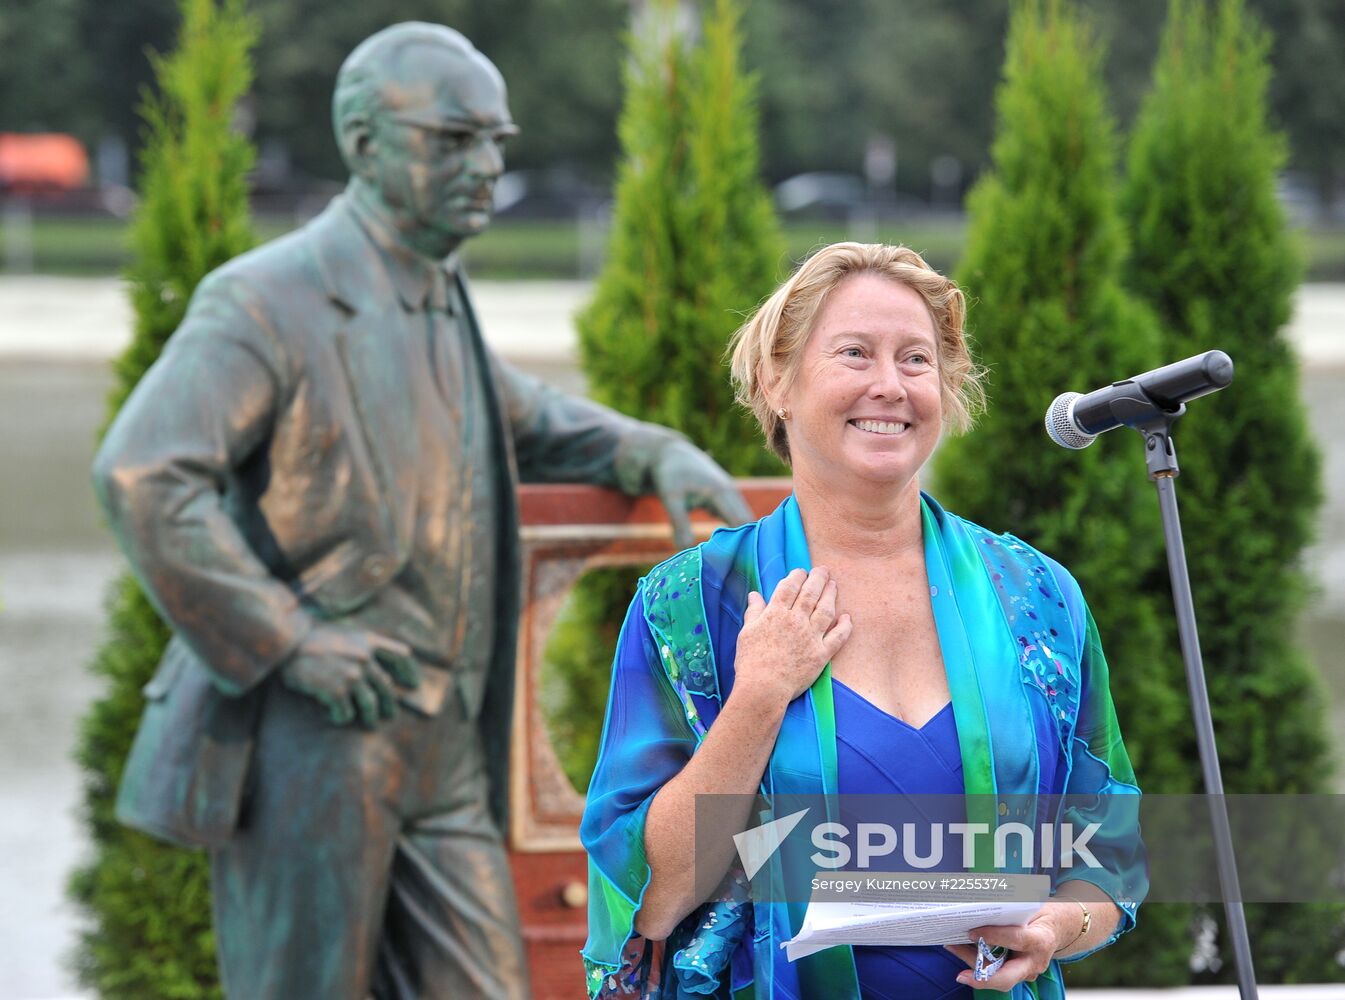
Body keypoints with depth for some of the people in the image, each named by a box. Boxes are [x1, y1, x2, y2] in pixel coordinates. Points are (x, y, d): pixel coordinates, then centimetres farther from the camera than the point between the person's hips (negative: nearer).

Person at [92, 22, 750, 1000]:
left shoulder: (439, 302, 16)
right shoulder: (270, 301, -11)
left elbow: (520, 419, 37)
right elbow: (141, 473, -24)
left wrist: (658, 456, 18)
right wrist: (287, 639, -23)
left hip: (442, 748, 8)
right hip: (305, 745, -8)